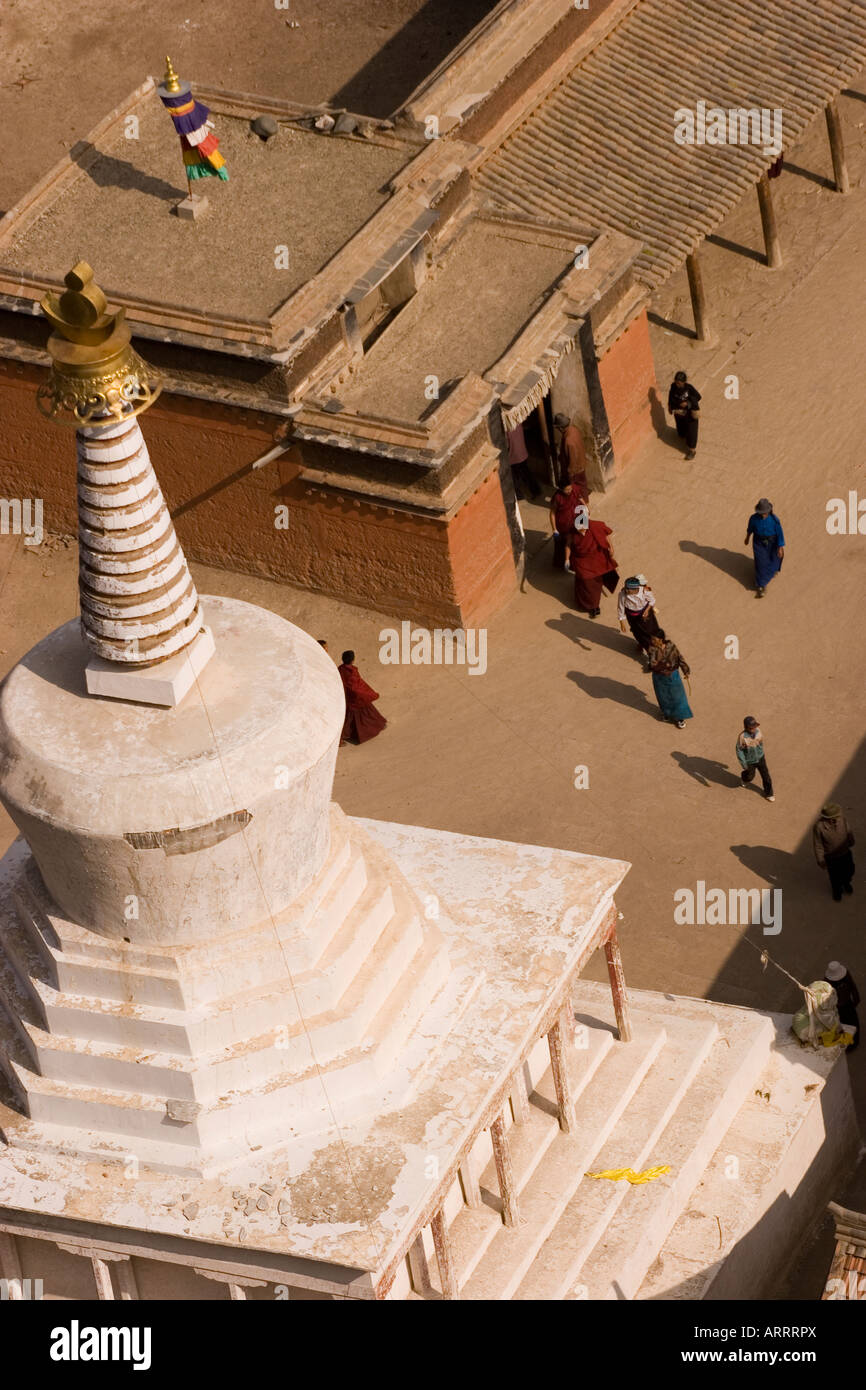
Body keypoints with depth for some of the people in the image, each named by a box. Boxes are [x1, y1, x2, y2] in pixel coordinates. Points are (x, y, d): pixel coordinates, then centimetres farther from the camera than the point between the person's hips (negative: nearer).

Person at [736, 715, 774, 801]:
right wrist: (743, 763, -18)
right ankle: (744, 777, 58)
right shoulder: (742, 736, -32)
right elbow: (739, 750, -19)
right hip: (749, 761, -3)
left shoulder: (758, 731, -18)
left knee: (766, 775, 8)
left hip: (760, 758, 3)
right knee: (750, 776, 21)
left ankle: (768, 793, 29)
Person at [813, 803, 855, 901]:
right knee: (835, 876, 22)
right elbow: (818, 845, -20)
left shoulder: (841, 818, -24)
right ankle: (837, 891, 55)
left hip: (845, 852, 4)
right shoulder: (819, 826, -35)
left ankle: (846, 883, 62)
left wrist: (851, 841, 15)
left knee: (849, 871, 27)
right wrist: (821, 860, -11)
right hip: (831, 857, -4)